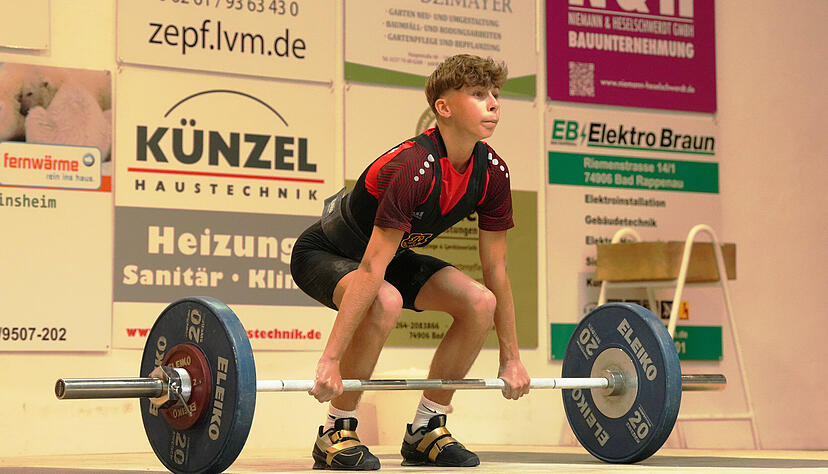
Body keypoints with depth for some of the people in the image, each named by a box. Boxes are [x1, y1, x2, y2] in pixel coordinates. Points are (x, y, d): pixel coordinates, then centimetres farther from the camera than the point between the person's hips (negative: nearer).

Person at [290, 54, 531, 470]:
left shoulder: (491, 173, -13)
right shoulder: (413, 169, -35)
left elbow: (495, 270, -3)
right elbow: (371, 269, -37)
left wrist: (511, 359, -2)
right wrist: (330, 361, -39)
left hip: (394, 254, 7)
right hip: (324, 253, -7)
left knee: (479, 301, -13)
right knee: (385, 301, -37)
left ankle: (426, 429, 0)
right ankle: (335, 434, -19)